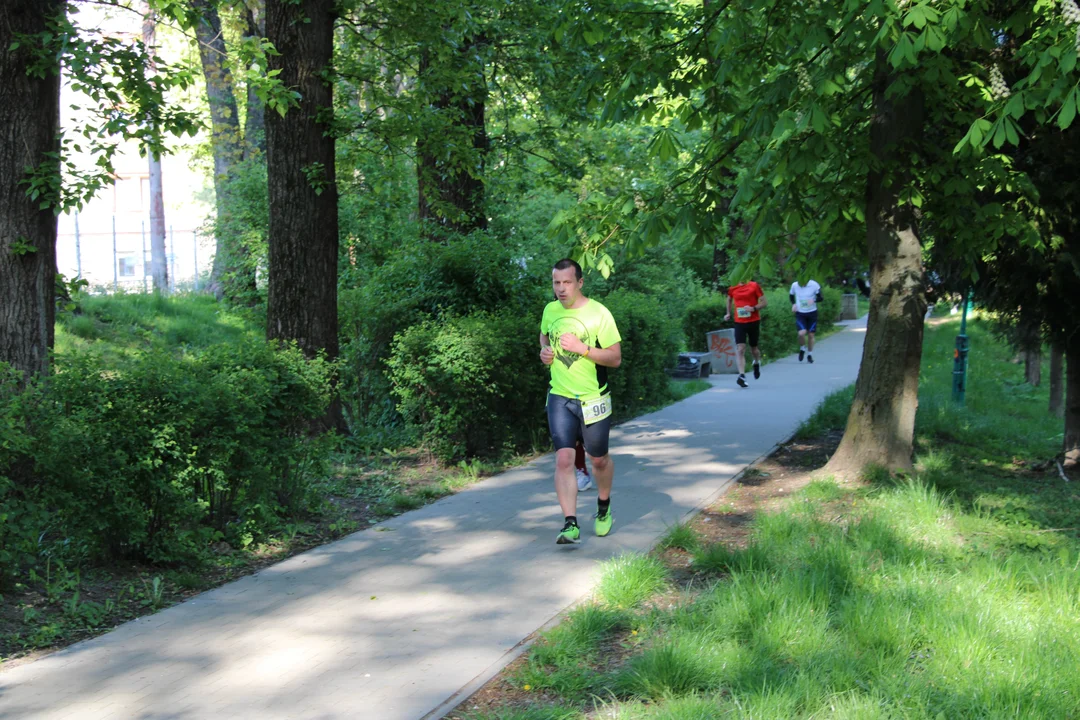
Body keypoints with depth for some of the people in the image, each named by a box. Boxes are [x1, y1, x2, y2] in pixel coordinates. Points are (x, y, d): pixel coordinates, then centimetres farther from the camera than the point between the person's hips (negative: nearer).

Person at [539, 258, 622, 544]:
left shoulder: (598, 314, -12)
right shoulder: (550, 310, 2)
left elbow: (615, 358, -12)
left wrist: (582, 348, -25)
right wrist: (544, 351, 2)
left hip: (593, 399, -2)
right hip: (559, 397, 2)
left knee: (599, 459, 13)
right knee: (564, 459, -12)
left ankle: (604, 509, 39)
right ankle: (570, 524, -11)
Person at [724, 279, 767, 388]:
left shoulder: (754, 286, -6)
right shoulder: (733, 288, 4)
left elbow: (764, 302, -4)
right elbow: (729, 299, 25)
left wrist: (753, 308, -19)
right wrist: (729, 313, 17)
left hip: (754, 322, -1)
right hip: (739, 322, 1)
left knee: (753, 348, 14)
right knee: (740, 349, -14)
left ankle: (757, 363, 48)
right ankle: (742, 375, -21)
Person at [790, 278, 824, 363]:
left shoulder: (814, 285, -14)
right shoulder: (794, 285, -7)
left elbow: (821, 297, -5)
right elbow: (791, 295, 14)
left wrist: (814, 300, -26)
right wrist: (793, 304, -3)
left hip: (812, 312, 0)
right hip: (800, 313, 0)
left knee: (811, 335, 7)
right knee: (802, 333, -19)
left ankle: (810, 354, 26)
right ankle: (802, 348, 12)